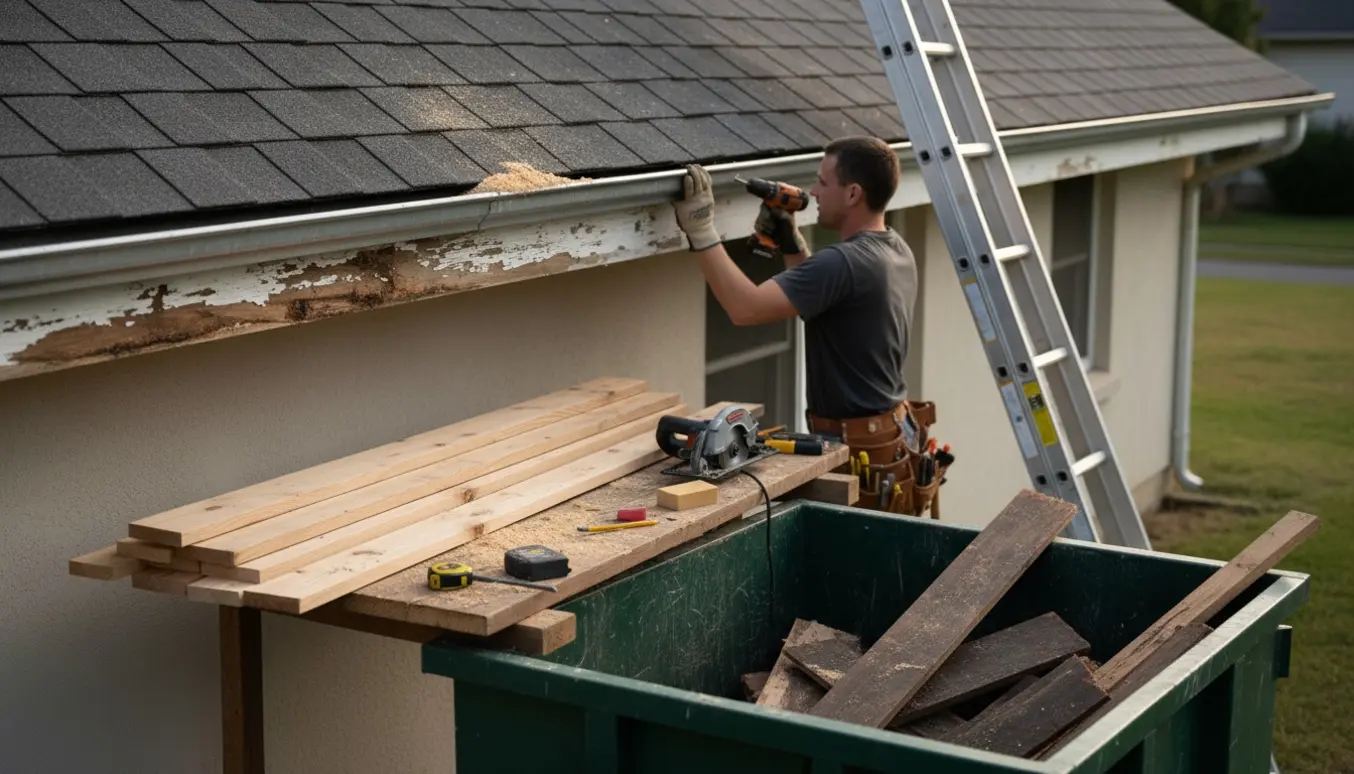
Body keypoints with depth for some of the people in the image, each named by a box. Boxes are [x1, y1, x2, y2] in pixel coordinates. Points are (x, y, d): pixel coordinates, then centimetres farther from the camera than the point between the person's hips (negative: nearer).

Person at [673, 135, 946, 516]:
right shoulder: (896, 251, 8)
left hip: (861, 455, -10)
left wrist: (701, 231, -23)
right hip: (894, 440, 10)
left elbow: (746, 307, -29)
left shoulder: (846, 262, -23)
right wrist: (791, 244, 11)